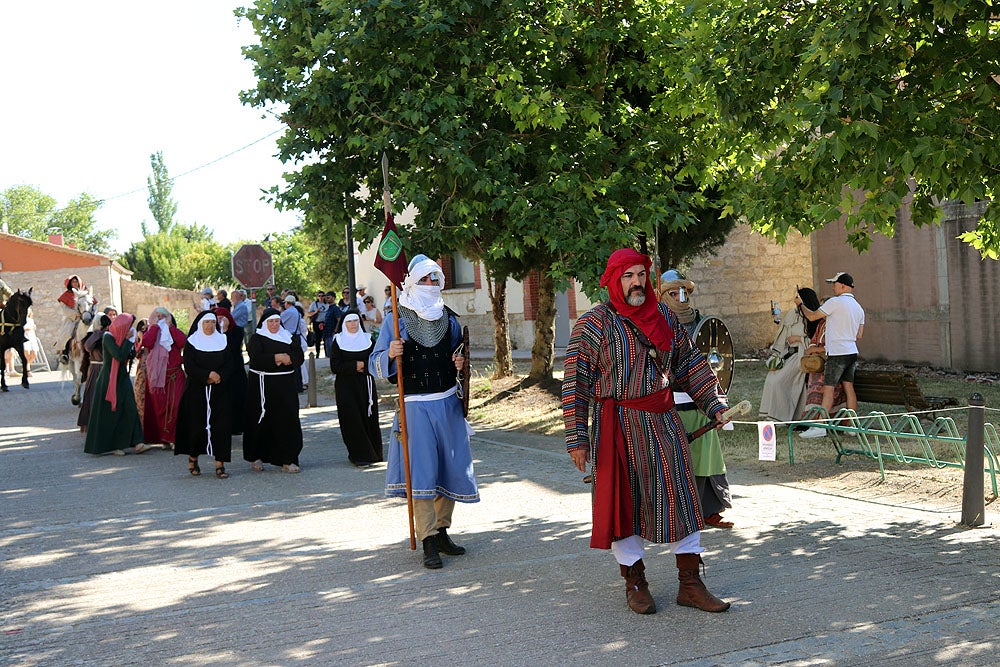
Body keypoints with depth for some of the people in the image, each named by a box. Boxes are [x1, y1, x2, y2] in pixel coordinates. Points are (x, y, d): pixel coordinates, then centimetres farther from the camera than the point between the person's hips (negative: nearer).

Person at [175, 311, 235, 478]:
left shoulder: (223, 341, 10)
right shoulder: (192, 342, 1)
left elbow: (229, 365, 3)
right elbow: (189, 367, -8)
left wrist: (219, 376, -14)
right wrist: (208, 375, -19)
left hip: (220, 391, 2)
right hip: (197, 390, -2)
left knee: (221, 425, -6)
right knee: (196, 425, 1)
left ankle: (220, 463, -4)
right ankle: (193, 458, 22)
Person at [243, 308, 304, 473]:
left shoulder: (289, 337, 13)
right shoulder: (256, 339, 2)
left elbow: (299, 357, 5)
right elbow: (256, 358, -15)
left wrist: (286, 358, -13)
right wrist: (276, 357, -15)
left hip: (285, 385, 3)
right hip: (262, 386, -3)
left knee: (288, 420, -3)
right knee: (261, 422, 1)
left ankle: (287, 460, -1)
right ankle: (256, 457, 16)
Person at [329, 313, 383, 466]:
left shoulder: (367, 339, 8)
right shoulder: (338, 341, 1)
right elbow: (335, 366, -7)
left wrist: (363, 366, -12)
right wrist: (355, 365, -12)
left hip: (366, 385, 2)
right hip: (346, 386, -2)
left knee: (369, 418, 2)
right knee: (352, 419, -8)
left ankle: (373, 452, 13)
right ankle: (360, 455, -5)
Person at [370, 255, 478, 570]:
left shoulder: (449, 320, 10)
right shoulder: (396, 322, -2)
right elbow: (376, 364, -2)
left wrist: (461, 364, 1)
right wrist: (390, 354, -23)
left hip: (448, 404, 4)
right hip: (416, 408, -4)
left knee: (451, 468, 6)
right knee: (420, 471, -9)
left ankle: (441, 531, 22)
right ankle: (429, 542, -5)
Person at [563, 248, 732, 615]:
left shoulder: (664, 316, 9)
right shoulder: (594, 323, -7)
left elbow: (690, 363, 17)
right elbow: (576, 382, -9)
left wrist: (714, 403, 8)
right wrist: (577, 437, -12)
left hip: (663, 420, 4)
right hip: (618, 425, -4)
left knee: (681, 495, 2)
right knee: (623, 502, 4)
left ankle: (690, 584, 11)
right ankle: (635, 584, 18)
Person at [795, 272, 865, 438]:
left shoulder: (835, 302, -11)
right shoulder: (858, 307, 15)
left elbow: (812, 316, -7)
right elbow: (859, 335, 18)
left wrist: (800, 304, 9)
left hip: (837, 353, -8)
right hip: (852, 352, 8)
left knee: (828, 389, -8)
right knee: (849, 387, 9)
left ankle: (820, 426, -10)